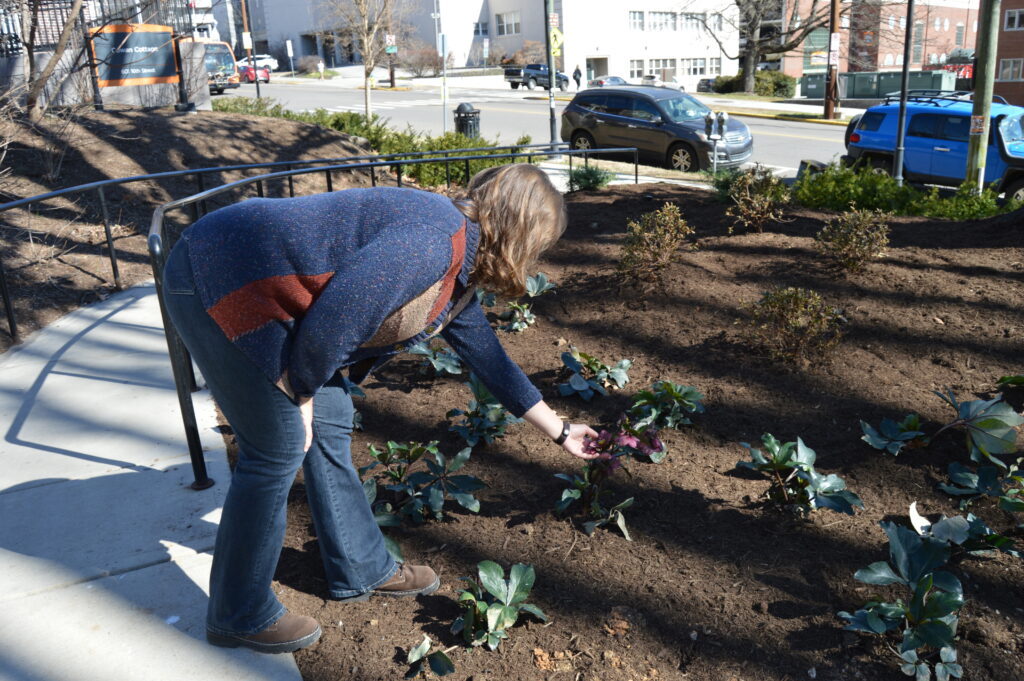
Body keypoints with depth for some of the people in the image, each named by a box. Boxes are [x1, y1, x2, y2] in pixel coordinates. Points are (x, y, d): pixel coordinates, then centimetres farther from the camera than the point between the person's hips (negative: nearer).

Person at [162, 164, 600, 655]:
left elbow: (489, 359, 21)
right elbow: (327, 329, -28)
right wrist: (300, 396, -8)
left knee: (330, 430, 13)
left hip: (268, 293, 10)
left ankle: (361, 570, 31)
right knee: (279, 451, -3)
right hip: (220, 282, -10)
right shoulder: (433, 241, -23)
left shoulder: (459, 272, 10)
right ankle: (240, 615, 18)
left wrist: (559, 432, 28)